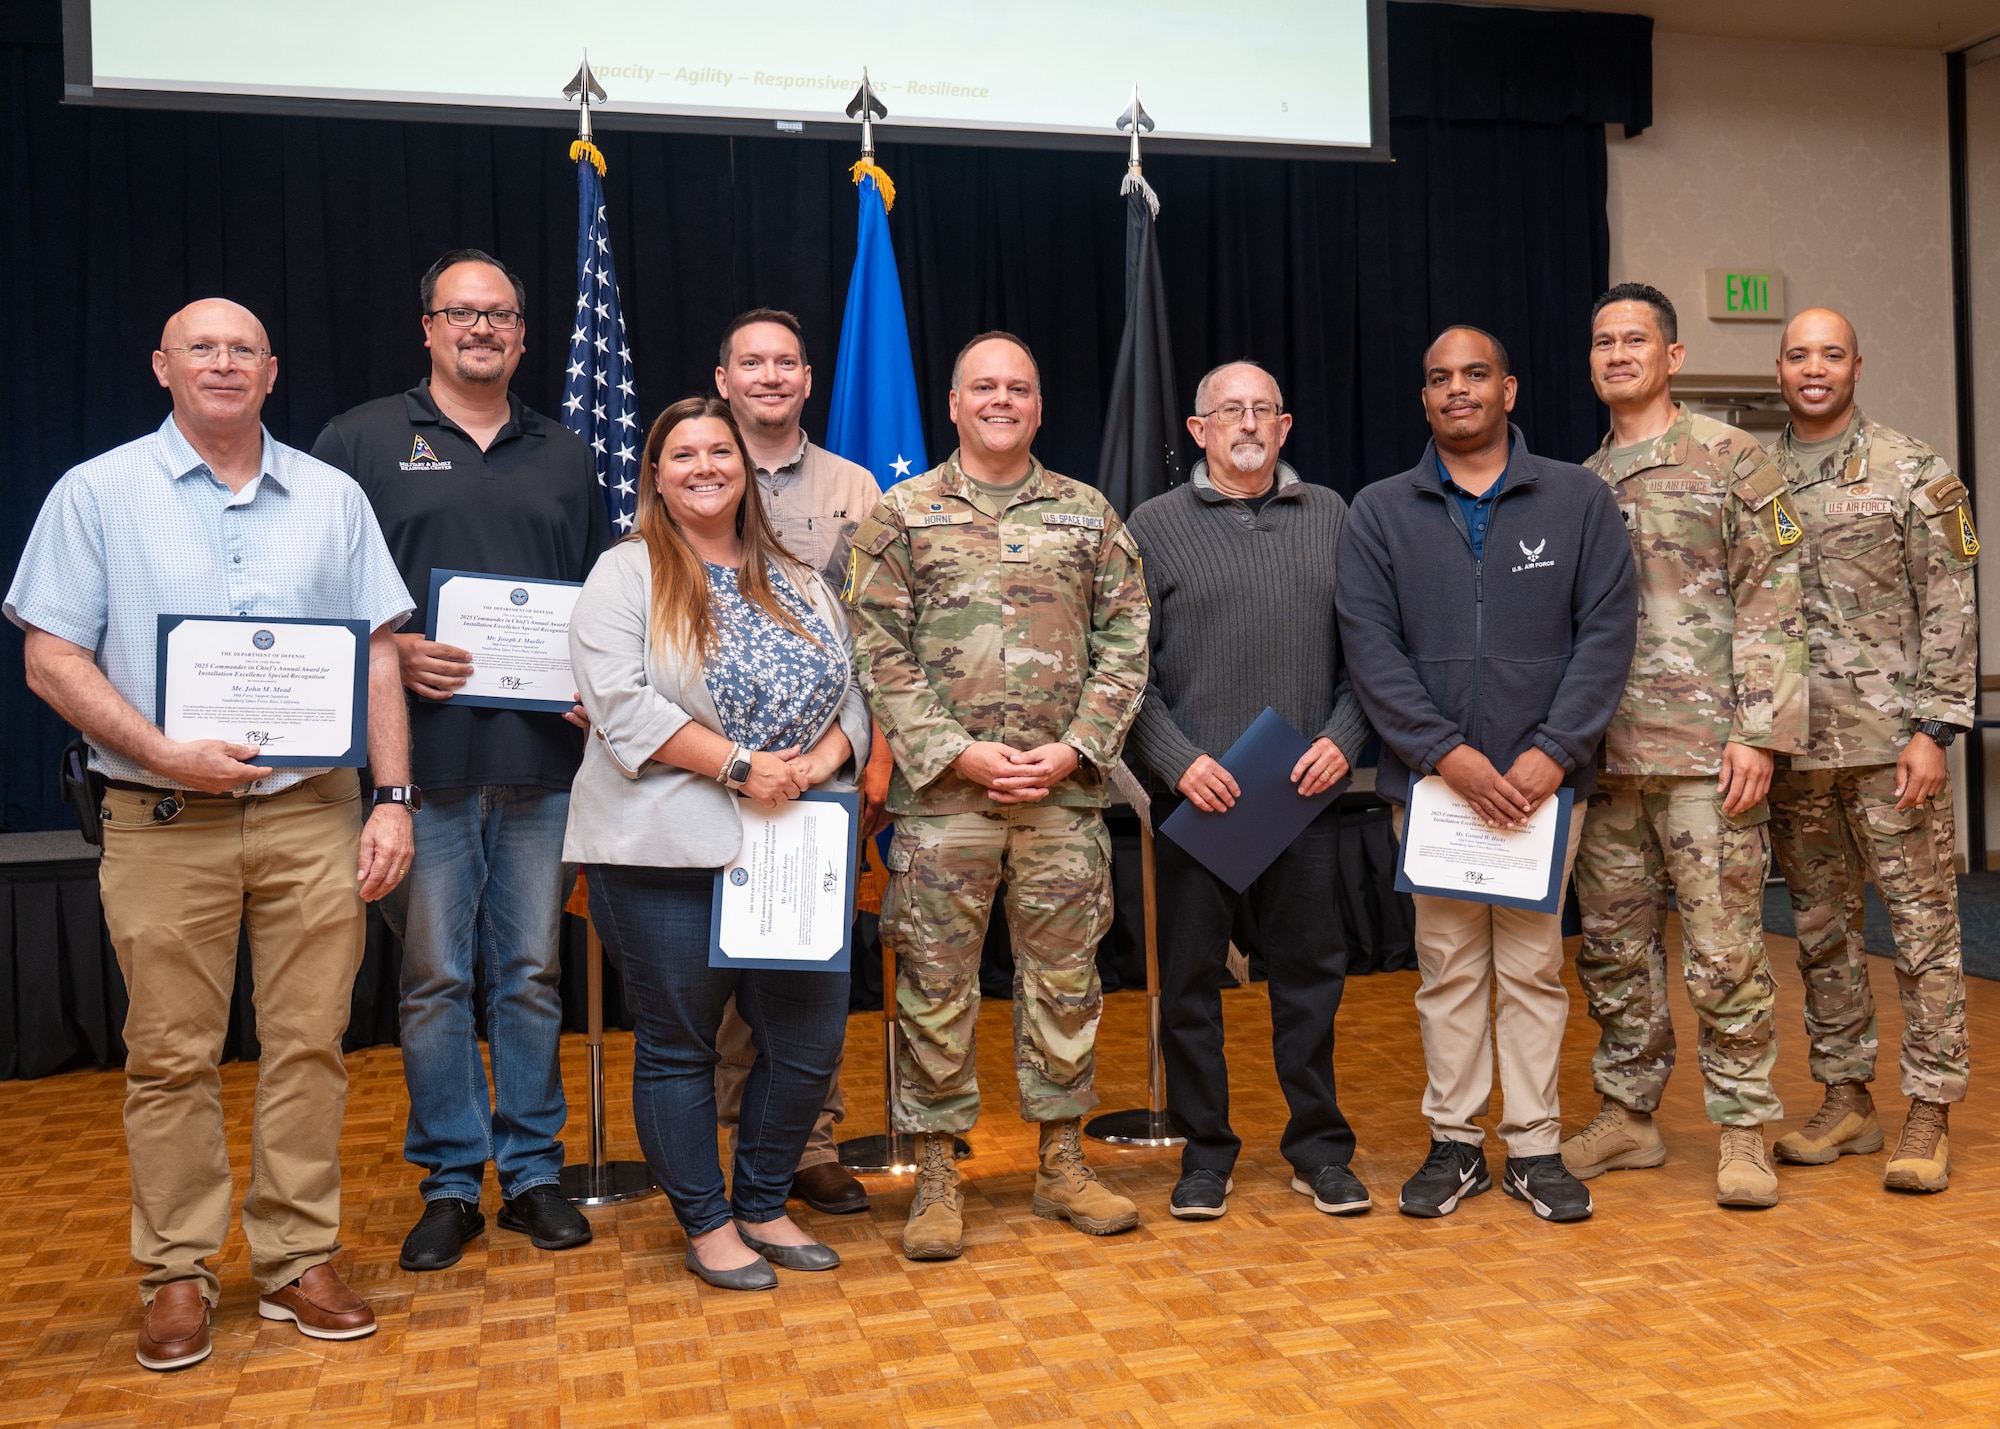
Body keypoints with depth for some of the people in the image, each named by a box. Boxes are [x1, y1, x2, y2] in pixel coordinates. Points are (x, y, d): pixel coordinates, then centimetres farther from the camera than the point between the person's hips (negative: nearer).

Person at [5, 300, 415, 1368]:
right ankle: (178, 1275, 17)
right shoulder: (98, 493, 5)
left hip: (313, 815, 2)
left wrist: (392, 798, 0)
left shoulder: (331, 498, 10)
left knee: (309, 1044, 4)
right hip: (163, 824, -1)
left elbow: (377, 657, 9)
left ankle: (299, 1262, 16)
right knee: (170, 1055, 4)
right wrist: (164, 755, -13)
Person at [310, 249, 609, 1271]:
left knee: (531, 973, 8)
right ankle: (450, 1182, 16)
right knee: (435, 976, 3)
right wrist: (392, 649, -13)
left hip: (542, 760, 3)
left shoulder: (564, 458, 17)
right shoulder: (363, 440, 6)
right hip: (424, 758, -2)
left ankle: (533, 1169, 20)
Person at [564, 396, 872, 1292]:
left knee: (809, 1040, 5)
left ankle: (764, 1206, 25)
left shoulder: (799, 585, 17)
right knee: (678, 1046, 5)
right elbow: (620, 700, -13)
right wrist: (738, 765, -17)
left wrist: (821, 761, -8)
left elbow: (851, 691, 14)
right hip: (670, 853, -4)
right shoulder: (626, 575, 0)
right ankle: (706, 1225, 21)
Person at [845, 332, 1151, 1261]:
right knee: (935, 987, 3)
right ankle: (936, 1178, 15)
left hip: (1064, 794, 2)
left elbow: (1124, 644, 7)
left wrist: (1075, 748, -6)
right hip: (941, 797, -2)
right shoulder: (901, 515, 4)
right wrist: (956, 752, -11)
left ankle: (1063, 1165, 23)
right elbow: (879, 655, -2)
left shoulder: (1089, 516, 11)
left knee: (1064, 980, 10)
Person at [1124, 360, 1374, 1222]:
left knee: (1310, 971, 9)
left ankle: (1319, 1149, 23)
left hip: (1306, 793, 2)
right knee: (1190, 979, 5)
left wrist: (1343, 737, -3)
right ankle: (1204, 1155, 19)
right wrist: (1177, 759, -12)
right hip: (1195, 794, -2)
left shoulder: (1331, 518, 11)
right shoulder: (1155, 526, 3)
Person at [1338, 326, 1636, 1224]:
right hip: (1429, 778, 0)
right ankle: (1454, 1143, 18)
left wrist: (1554, 753, -12)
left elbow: (1607, 630, -1)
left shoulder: (1579, 500, 5)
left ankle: (1534, 1147, 17)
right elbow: (1370, 646, -4)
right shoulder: (1379, 513, 5)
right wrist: (1448, 754, -13)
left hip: (1544, 779, 0)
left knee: (1534, 965, 6)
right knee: (1447, 967, 7)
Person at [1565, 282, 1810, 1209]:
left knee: (1724, 949, -1)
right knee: (1613, 948, 10)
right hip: (1603, 752, 5)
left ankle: (1743, 1131, 11)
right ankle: (1627, 1116, 22)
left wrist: (1759, 733, -13)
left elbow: (1771, 605, -5)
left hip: (1704, 749, -5)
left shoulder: (1733, 461, 1)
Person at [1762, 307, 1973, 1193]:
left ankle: (1928, 1115, 10)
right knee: (1822, 929, 11)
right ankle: (1846, 1102, 22)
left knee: (1923, 924, 0)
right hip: (1792, 746, 4)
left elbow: (1949, 611, -4)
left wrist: (1934, 729, -11)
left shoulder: (1913, 473, 0)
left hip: (1890, 742, -3)